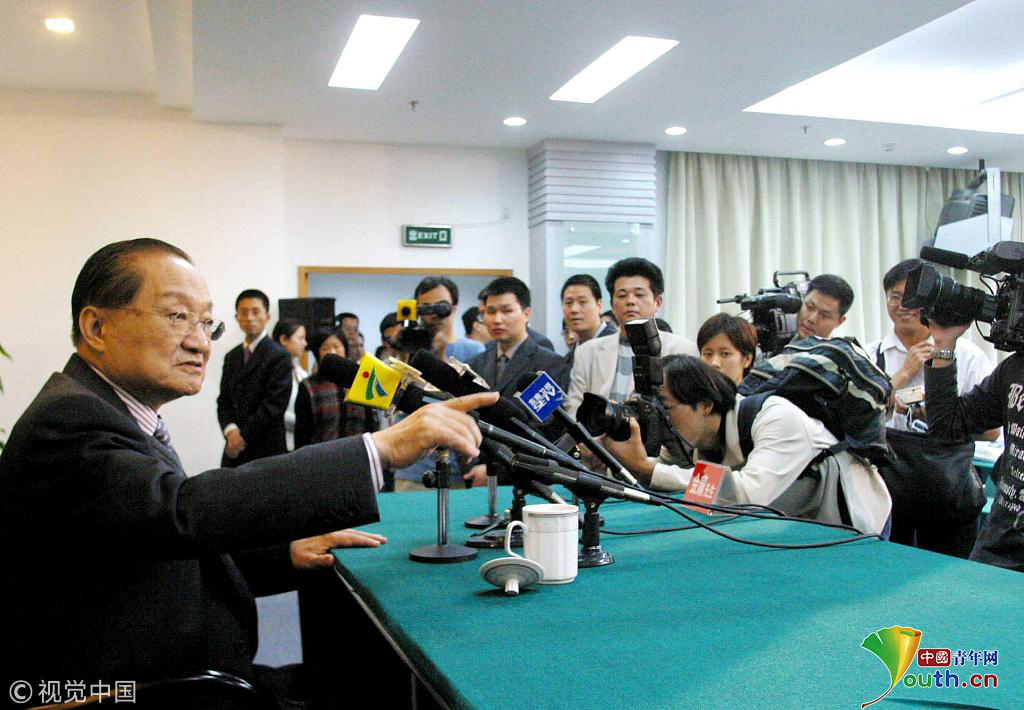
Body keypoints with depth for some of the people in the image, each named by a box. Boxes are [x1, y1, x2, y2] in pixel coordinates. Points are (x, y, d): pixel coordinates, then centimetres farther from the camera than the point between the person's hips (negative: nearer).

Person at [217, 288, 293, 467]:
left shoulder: (279, 356, -6)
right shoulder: (231, 357, 15)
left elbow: (275, 405, -12)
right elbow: (224, 401, 12)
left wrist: (244, 436, -10)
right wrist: (230, 430, -7)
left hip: (267, 451, -5)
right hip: (234, 452, 5)